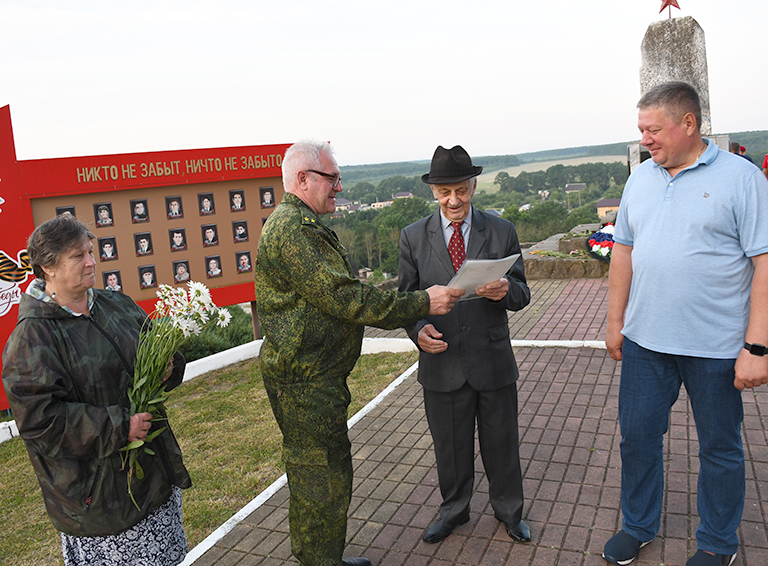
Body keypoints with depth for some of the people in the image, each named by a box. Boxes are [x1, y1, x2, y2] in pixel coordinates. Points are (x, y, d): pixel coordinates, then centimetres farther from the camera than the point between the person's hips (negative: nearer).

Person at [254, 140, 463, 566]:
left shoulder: (304, 225, 17)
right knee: (319, 485, 2)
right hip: (305, 386, -11)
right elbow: (344, 298, -25)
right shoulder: (289, 229, -20)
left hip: (318, 378, 11)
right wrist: (422, 304, -21)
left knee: (331, 473, 22)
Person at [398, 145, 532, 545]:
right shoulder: (413, 237, -1)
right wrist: (418, 328, -19)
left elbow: (522, 295, -1)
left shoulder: (501, 231, -1)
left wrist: (505, 290, -25)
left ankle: (509, 511, 41)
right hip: (441, 362, 0)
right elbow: (406, 297, 2)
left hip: (493, 360, 0)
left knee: (501, 443, 16)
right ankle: (453, 511, 42)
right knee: (450, 446, 17)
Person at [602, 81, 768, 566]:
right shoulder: (640, 178, 7)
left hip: (715, 345, -4)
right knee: (638, 436, 13)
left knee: (720, 447, 13)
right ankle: (639, 526, 35)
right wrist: (615, 322, 10)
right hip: (646, 341, 5)